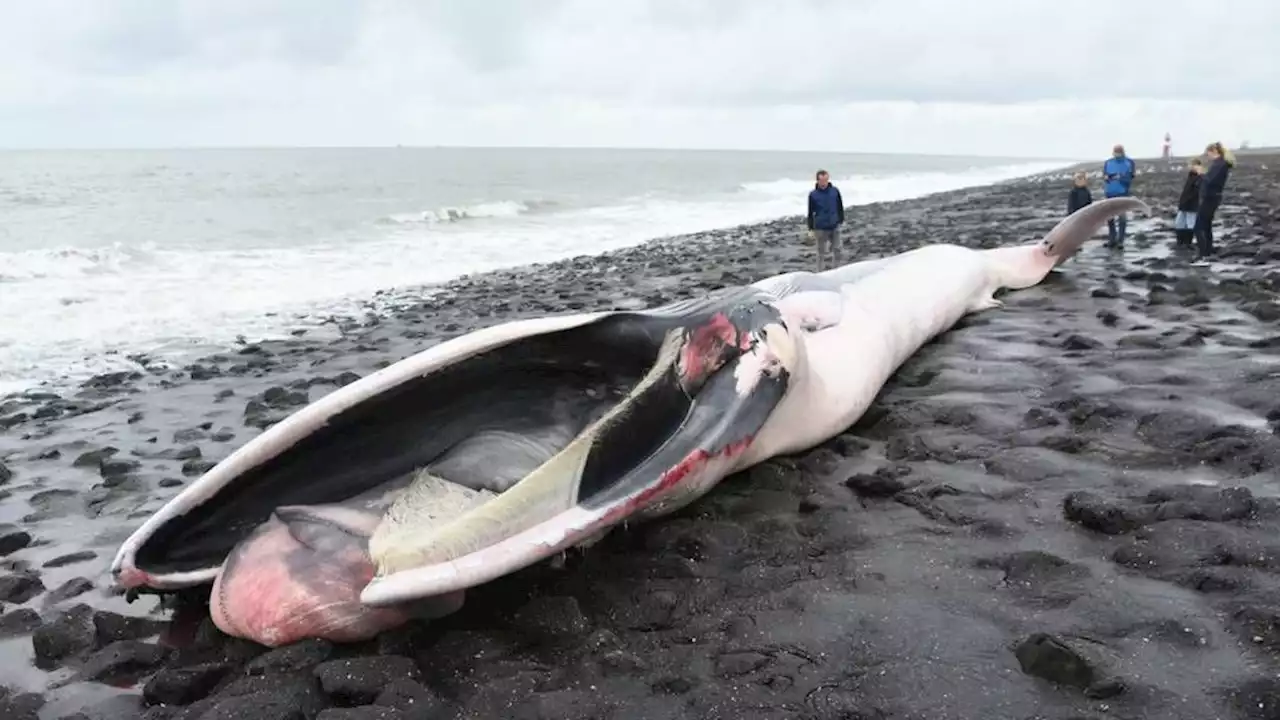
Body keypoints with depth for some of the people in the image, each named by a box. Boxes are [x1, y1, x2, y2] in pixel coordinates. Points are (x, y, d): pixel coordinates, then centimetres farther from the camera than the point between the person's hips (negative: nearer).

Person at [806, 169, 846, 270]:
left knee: (837, 250, 4)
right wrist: (811, 229, -2)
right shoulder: (813, 194, -7)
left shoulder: (835, 191, -2)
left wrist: (841, 221, 10)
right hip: (820, 228, -2)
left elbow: (840, 207, 9)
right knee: (821, 253, 5)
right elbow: (810, 213, -1)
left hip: (834, 227, 2)